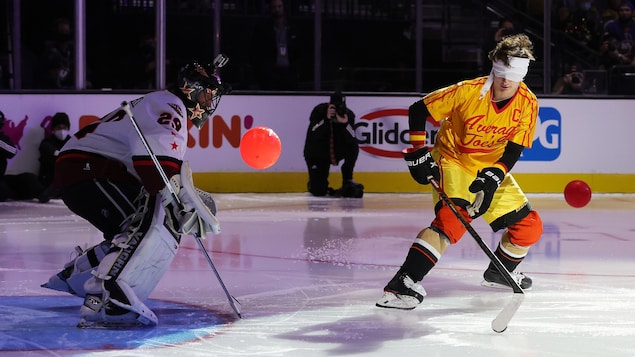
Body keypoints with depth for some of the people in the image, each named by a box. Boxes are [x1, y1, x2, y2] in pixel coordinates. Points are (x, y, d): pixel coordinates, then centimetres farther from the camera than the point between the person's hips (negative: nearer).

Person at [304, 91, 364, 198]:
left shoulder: (348, 115, -15)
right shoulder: (319, 111, -20)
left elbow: (351, 140, -27)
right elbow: (313, 134, -33)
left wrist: (345, 123, -41)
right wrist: (326, 119, -40)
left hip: (337, 152, 2)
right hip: (316, 154, -2)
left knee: (353, 147, -30)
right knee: (319, 191, -13)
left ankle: (347, 181, -10)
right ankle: (314, 184, 29)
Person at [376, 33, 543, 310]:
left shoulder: (528, 104, -11)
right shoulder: (468, 91, -22)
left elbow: (514, 149, -10)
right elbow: (418, 111, -14)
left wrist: (494, 177, -26)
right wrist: (418, 151, -20)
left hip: (491, 169, 6)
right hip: (453, 160, -6)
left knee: (529, 227, 4)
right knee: (452, 219, -31)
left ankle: (500, 271, 33)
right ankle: (404, 282, -34)